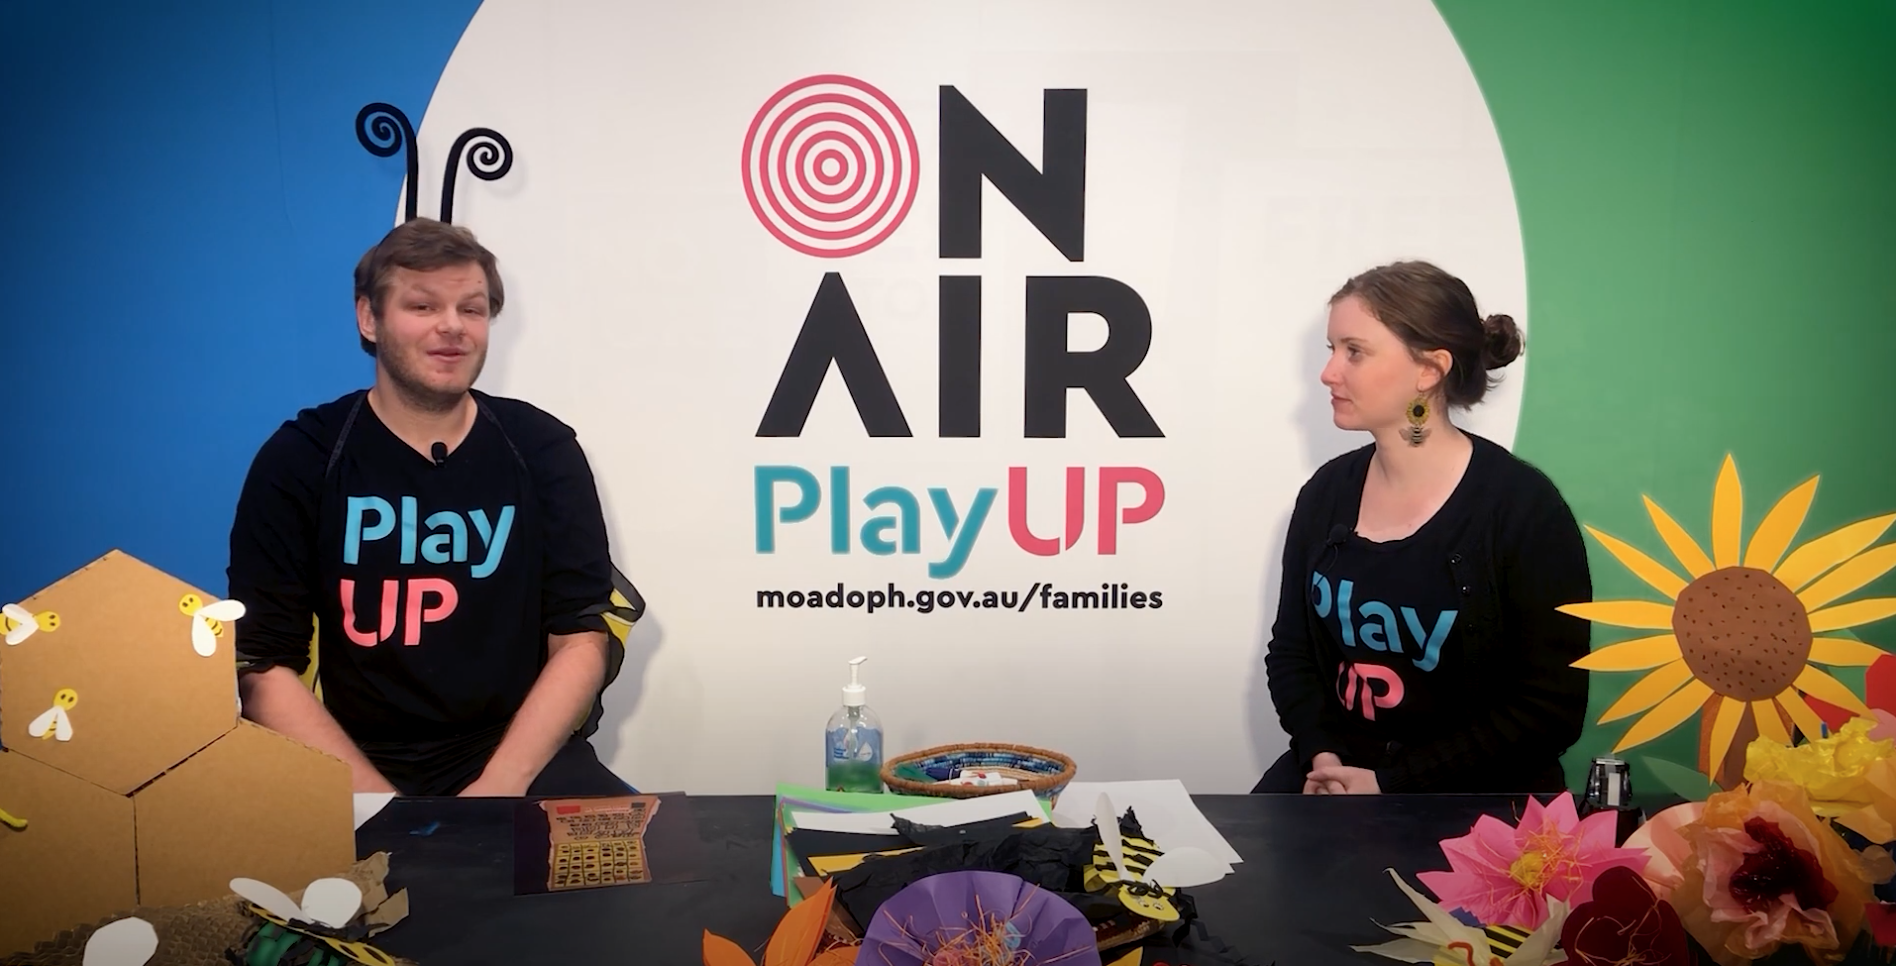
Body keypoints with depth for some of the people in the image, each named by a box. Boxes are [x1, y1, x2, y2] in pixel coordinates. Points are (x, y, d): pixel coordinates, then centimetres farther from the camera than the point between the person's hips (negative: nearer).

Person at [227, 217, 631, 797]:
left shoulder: (542, 451, 4)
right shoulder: (299, 460, 1)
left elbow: (580, 640, 0)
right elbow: (264, 666, -3)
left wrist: (500, 786, -13)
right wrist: (374, 802, -15)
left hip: (520, 758, 2)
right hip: (357, 772, -1)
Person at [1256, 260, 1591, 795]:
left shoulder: (1522, 505, -10)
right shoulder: (1327, 491, 4)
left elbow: (1550, 706, -11)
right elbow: (1290, 652, 10)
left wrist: (1393, 785, -16)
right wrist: (1322, 754, -9)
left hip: (1480, 794, -4)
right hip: (1339, 774, 5)